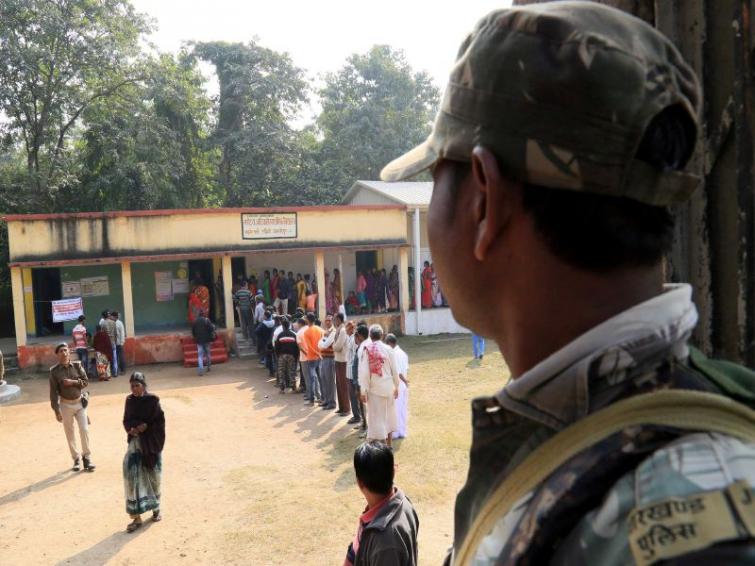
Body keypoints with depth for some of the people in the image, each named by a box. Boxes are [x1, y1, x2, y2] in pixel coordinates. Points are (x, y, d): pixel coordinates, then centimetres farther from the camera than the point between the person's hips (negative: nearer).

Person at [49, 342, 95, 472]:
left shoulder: (77, 365, -1)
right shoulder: (54, 371, -7)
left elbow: (86, 381, 0)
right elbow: (53, 392, -7)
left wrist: (73, 382, -17)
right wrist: (57, 411, -10)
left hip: (80, 402, 1)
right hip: (66, 404, -1)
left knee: (84, 430, -3)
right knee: (69, 433, 8)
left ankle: (87, 457, 9)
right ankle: (76, 458, 21)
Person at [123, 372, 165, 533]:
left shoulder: (152, 400, -10)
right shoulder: (130, 401, 1)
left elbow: (160, 421, -8)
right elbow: (126, 420, 6)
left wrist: (146, 426, -18)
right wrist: (131, 429, -13)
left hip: (151, 443, -2)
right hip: (135, 441, 2)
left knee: (153, 476, 9)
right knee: (131, 474, -11)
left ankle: (156, 508, 33)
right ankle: (136, 516, -6)